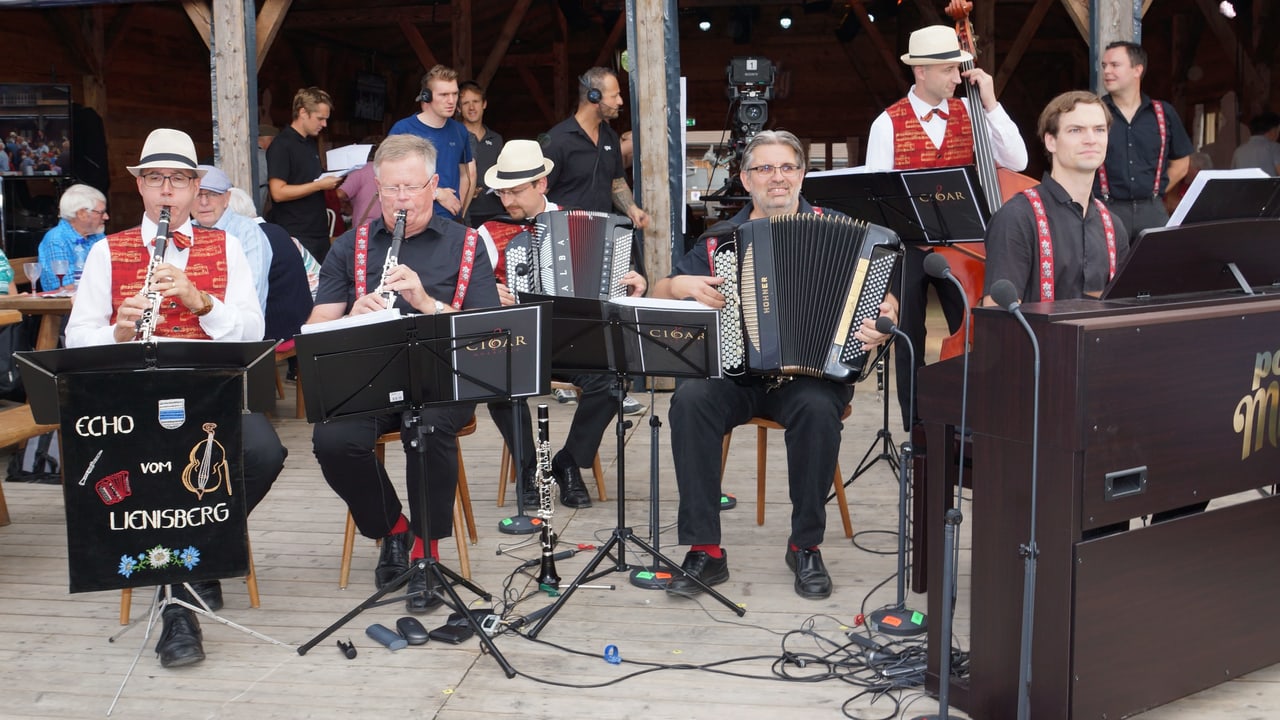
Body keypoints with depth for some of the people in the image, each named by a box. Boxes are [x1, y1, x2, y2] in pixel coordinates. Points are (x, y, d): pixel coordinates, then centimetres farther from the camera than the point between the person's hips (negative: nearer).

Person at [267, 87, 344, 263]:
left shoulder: (312, 143, 17)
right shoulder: (281, 146, -10)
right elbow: (278, 193, -18)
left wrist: (332, 181, 8)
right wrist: (320, 185, -18)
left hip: (319, 232, 8)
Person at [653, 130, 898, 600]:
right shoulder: (721, 239, 13)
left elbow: (878, 295, 5)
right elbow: (658, 294, 15)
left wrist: (884, 320, -19)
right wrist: (680, 285, -8)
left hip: (812, 372, -2)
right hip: (733, 372, 2)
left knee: (817, 408, -35)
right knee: (690, 400, -29)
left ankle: (806, 546, -15)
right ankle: (704, 550, -21)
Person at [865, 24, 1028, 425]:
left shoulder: (970, 113, 2)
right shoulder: (888, 124, -5)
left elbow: (1016, 161, -9)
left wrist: (990, 103, -11)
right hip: (906, 246, -1)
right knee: (909, 343, 8)